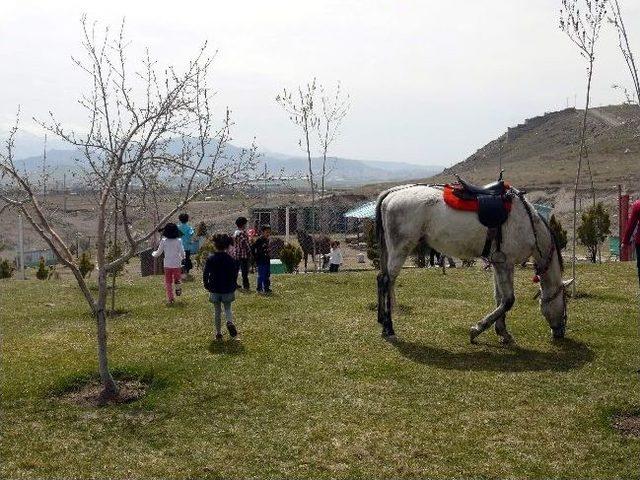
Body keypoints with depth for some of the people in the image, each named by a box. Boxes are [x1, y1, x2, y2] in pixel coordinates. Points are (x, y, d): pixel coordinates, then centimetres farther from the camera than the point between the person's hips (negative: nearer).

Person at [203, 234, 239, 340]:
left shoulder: (210, 259, -7)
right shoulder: (230, 259, -5)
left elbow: (205, 274, -5)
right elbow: (235, 274, 0)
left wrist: (207, 285, 9)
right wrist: (232, 285, 14)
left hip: (214, 290, 0)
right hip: (228, 290, 0)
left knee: (217, 311, 11)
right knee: (227, 308, 14)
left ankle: (218, 333, 12)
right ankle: (230, 322, -17)